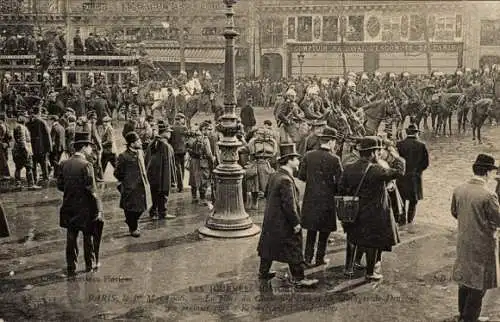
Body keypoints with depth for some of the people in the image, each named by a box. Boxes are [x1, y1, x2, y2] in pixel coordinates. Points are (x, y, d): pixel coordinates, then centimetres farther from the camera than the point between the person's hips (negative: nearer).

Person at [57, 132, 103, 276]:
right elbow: (91, 190, -19)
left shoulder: (64, 164, -1)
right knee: (88, 237, 11)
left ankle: (71, 267, 19)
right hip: (85, 208, -5)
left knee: (71, 238, 13)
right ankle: (90, 264, 24)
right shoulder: (86, 165, -18)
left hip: (69, 207, 5)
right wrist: (98, 209, -11)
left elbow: (60, 185, 4)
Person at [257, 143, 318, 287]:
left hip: (270, 220, 10)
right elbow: (289, 204, -26)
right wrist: (296, 223, -19)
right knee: (294, 251, 2)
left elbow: (267, 194, 17)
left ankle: (263, 272, 33)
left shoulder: (274, 176, 5)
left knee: (269, 247, 20)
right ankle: (299, 279, 12)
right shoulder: (286, 180, -25)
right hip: (284, 223, -10)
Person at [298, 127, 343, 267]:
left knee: (311, 230, 16)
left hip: (310, 198, 3)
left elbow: (301, 176, 1)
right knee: (324, 231, 12)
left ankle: (308, 257, 17)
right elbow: (340, 181, -12)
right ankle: (320, 258, 19)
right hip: (327, 199, -3)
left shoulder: (308, 156, -4)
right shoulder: (334, 159, -13)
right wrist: (334, 190, 8)